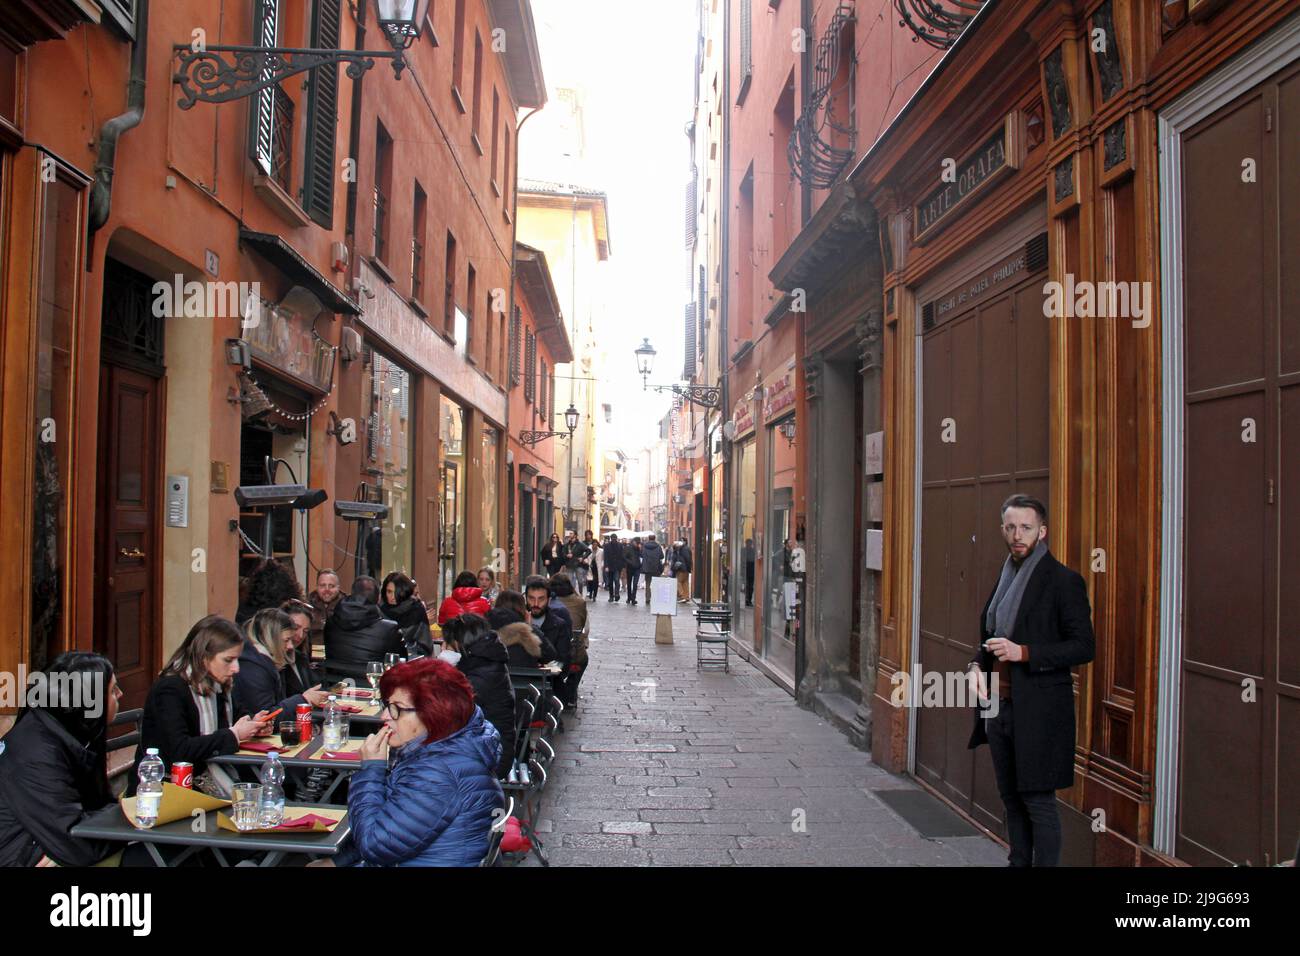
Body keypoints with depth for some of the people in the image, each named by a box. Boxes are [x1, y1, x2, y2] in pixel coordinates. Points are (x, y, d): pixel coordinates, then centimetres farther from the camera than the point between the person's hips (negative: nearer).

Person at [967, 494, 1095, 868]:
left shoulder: (1064, 580, -10)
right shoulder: (1004, 578, 13)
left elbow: (1084, 647, -12)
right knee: (1011, 798, 15)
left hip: (1038, 711, -7)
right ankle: (1019, 862, 26)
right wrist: (977, 665, 3)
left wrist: (1023, 653, -21)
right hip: (999, 706, 7)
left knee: (1038, 801, -2)